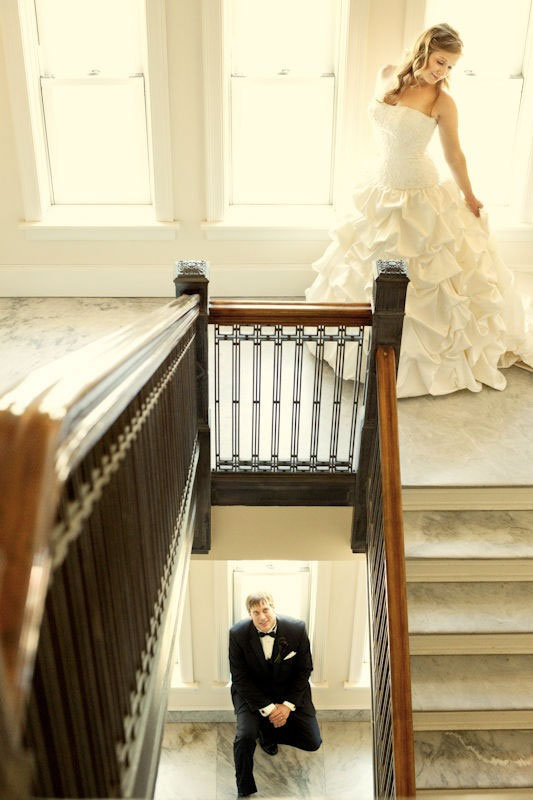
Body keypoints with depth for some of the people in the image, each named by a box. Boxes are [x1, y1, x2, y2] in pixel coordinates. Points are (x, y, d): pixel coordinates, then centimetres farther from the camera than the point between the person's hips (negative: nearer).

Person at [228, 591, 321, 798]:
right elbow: (240, 678, -13)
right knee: (245, 736, -25)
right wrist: (267, 708, -18)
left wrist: (288, 705, -13)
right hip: (252, 693, -2)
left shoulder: (297, 629, -17)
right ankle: (245, 790, 2)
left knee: (313, 742, -5)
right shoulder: (238, 634, -19)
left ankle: (269, 732, 21)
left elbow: (304, 670, -6)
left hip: (290, 691, 2)